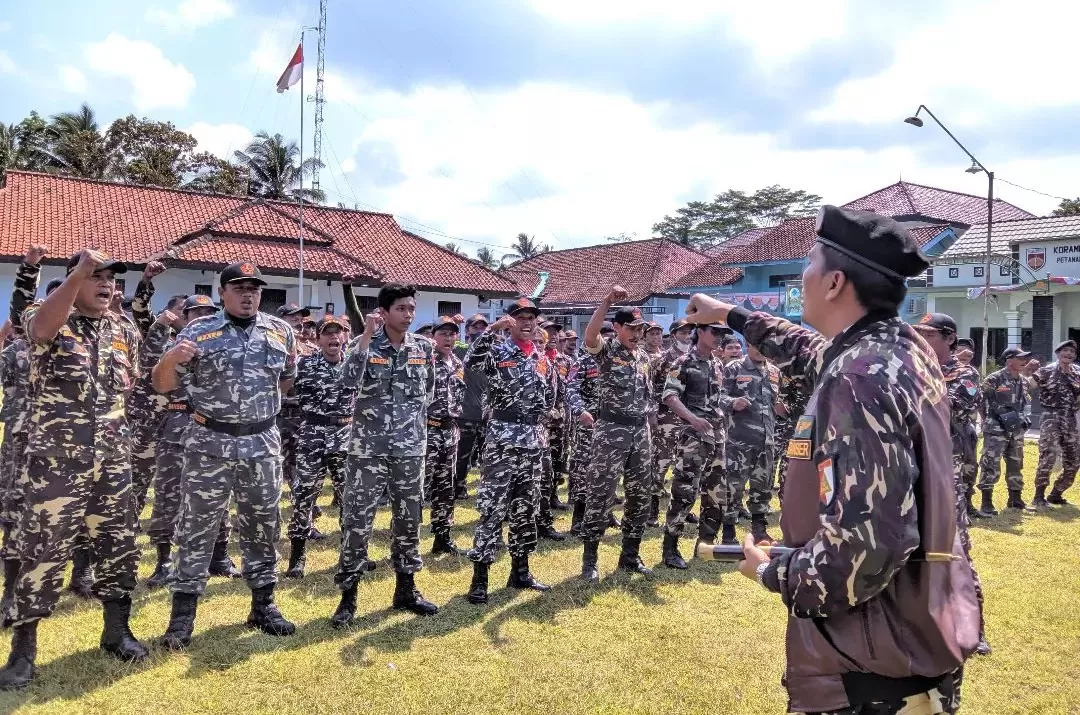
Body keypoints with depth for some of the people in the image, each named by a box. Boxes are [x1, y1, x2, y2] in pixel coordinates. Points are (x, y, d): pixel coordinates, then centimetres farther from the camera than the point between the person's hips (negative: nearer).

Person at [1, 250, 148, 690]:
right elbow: (41, 330, -30)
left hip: (113, 460, 4)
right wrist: (78, 275, -38)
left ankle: (116, 631, 26)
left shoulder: (125, 331, 9)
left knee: (118, 545, 10)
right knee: (43, 550, 1)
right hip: (55, 461, -4)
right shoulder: (45, 317, -4)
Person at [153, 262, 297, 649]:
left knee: (263, 528, 11)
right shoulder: (198, 332, -2)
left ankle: (263, 604, 25)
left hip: (263, 445, 3)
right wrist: (170, 358, -20)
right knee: (196, 530, 3)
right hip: (209, 445, -3)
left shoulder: (281, 331, 6)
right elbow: (163, 385, -2)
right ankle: (183, 613, 14)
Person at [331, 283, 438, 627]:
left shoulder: (424, 348, 4)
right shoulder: (364, 343, -6)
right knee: (356, 521, -1)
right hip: (368, 447, -3)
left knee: (409, 519, 11)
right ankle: (348, 596, 12)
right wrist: (367, 335, -24)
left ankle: (406, 589, 26)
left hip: (410, 448, 4)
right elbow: (349, 380, -25)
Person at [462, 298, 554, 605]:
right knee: (492, 507, -6)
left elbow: (549, 398, 23)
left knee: (526, 507, 13)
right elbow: (470, 362, -26)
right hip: (501, 437, -6)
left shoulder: (542, 357, 14)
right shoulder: (498, 350, -3)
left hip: (533, 439, 6)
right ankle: (479, 576, 0)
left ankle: (520, 571, 25)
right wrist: (492, 328, -28)